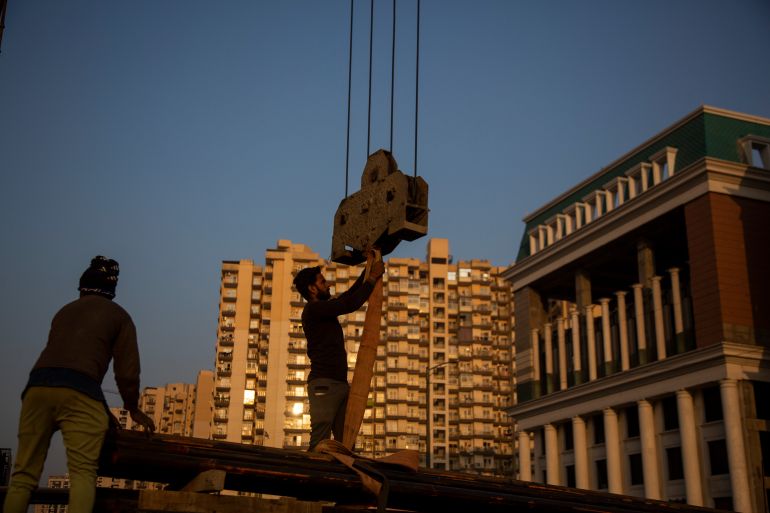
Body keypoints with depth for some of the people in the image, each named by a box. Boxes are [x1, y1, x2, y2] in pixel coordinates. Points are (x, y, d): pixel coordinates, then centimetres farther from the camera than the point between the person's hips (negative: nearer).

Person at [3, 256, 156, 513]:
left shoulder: (63, 312, 33)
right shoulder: (118, 316, 19)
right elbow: (127, 371, 12)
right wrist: (133, 408, 28)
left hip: (38, 385, 4)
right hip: (80, 391, -4)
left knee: (23, 474, 5)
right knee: (83, 473, -8)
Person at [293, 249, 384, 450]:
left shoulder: (325, 309, 22)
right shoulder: (313, 309, -6)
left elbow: (350, 294, 32)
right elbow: (350, 304, -13)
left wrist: (369, 267, 30)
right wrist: (373, 278, -2)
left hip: (341, 383, 9)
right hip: (324, 384, -9)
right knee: (320, 442, -16)